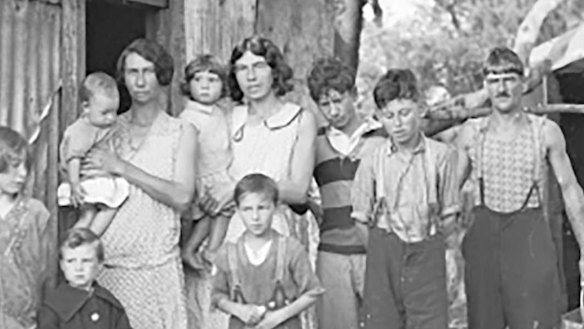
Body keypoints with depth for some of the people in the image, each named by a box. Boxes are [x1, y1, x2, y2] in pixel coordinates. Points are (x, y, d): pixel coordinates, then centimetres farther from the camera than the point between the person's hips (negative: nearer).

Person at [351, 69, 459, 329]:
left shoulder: (441, 156, -2)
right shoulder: (373, 161, 0)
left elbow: (449, 215, 4)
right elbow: (362, 218, 6)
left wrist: (430, 243, 0)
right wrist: (385, 246, 2)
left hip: (426, 252, -1)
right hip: (383, 252, 1)